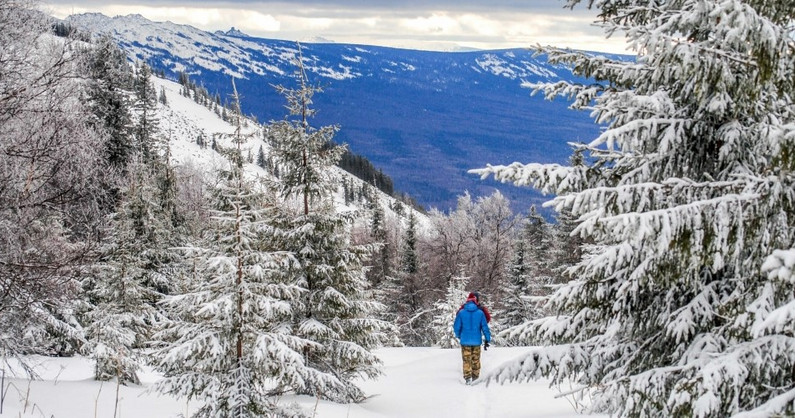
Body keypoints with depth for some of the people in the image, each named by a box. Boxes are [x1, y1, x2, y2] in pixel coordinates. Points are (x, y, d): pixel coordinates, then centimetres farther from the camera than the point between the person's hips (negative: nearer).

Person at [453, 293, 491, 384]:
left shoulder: (461, 313, -4)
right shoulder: (480, 313, -3)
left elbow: (456, 327, 0)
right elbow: (485, 327, -1)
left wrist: (458, 336, 19)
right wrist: (487, 340, 5)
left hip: (465, 341, -1)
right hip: (477, 341, 1)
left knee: (466, 360, 5)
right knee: (476, 360, 12)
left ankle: (467, 377, -6)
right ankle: (475, 378, 16)